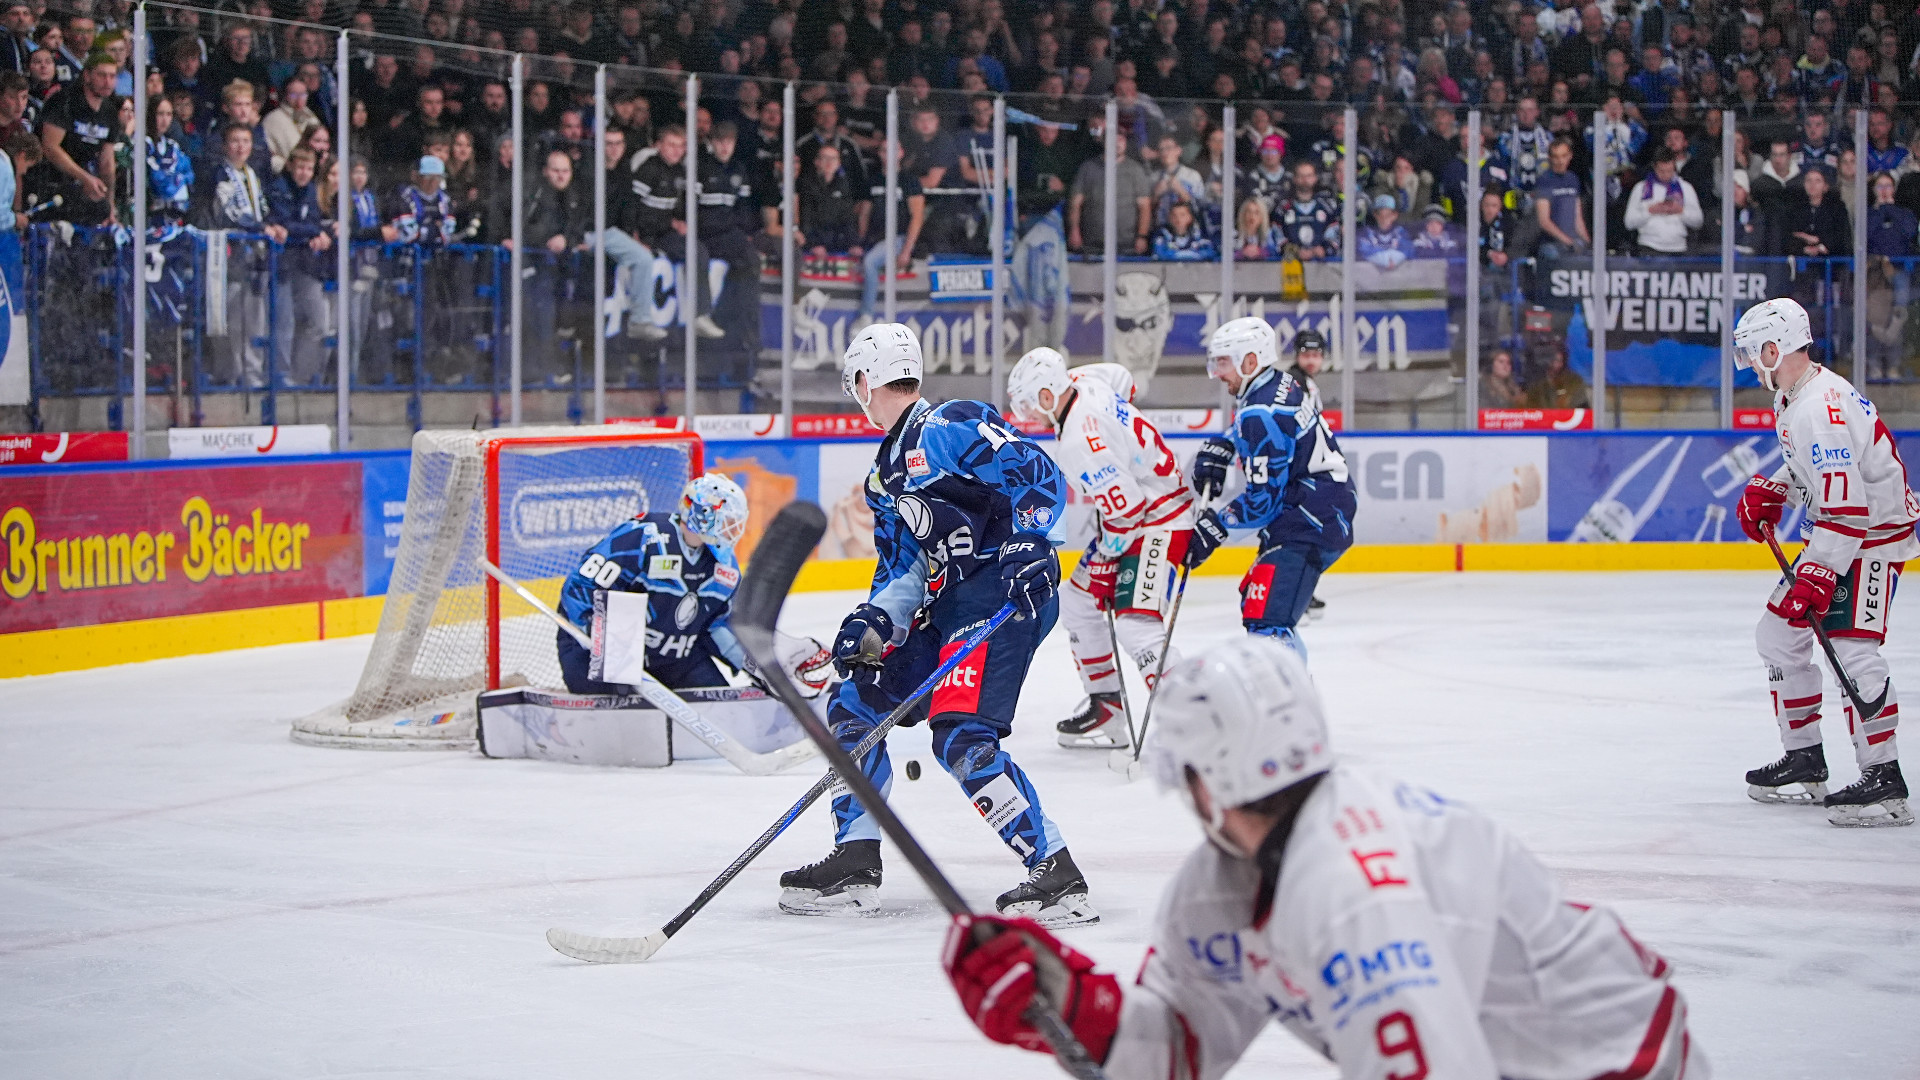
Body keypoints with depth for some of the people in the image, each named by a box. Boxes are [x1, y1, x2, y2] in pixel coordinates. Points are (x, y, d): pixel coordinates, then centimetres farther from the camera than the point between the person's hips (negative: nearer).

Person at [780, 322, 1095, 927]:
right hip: (946, 604, 10)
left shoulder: (949, 427, -9)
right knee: (854, 707, 12)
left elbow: (1040, 477, -16)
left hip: (1007, 591, -10)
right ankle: (855, 867, 19)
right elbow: (904, 566, 18)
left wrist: (1028, 550, -26)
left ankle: (1059, 878, -23)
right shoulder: (888, 471, 21)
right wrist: (872, 622, 1)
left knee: (962, 740, -23)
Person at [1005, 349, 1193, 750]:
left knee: (1135, 622, -24)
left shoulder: (1079, 442, -29)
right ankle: (1106, 709, 22)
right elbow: (1122, 378, 23)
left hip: (1159, 520, -11)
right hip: (1138, 511, 11)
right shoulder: (1087, 383, -2)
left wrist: (1105, 553, -11)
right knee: (1078, 602, 16)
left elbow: (1126, 507, -29)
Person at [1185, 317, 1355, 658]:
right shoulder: (1280, 384, 8)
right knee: (1252, 600, 27)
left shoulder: (1261, 415, -21)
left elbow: (1265, 500, -20)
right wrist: (1218, 450, 15)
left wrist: (1214, 527, -13)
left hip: (1309, 525, -11)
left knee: (1265, 620, -23)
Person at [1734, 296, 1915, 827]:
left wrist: (1819, 574, -31)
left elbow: (1846, 503, -30)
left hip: (1872, 534, -11)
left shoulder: (1821, 407, -26)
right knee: (1778, 635, 12)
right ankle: (1805, 761, 20)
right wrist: (1770, 492, 9)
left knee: (1853, 648, -20)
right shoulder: (1794, 397, 7)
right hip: (1833, 534, 11)